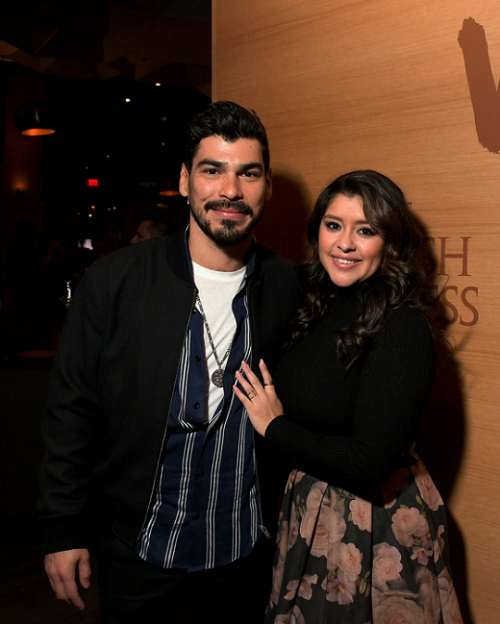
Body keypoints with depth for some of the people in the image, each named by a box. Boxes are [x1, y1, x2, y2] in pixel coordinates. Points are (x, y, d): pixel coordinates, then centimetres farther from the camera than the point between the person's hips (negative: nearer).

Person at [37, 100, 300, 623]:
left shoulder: (288, 287, -6)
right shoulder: (113, 281, -13)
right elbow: (71, 409, -7)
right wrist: (62, 526, -6)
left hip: (246, 545, 2)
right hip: (138, 545, -1)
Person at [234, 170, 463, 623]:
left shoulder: (403, 328, -24)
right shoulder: (321, 309, 1)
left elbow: (370, 462, -28)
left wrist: (275, 427, -17)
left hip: (375, 528, -7)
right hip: (310, 512, 7)